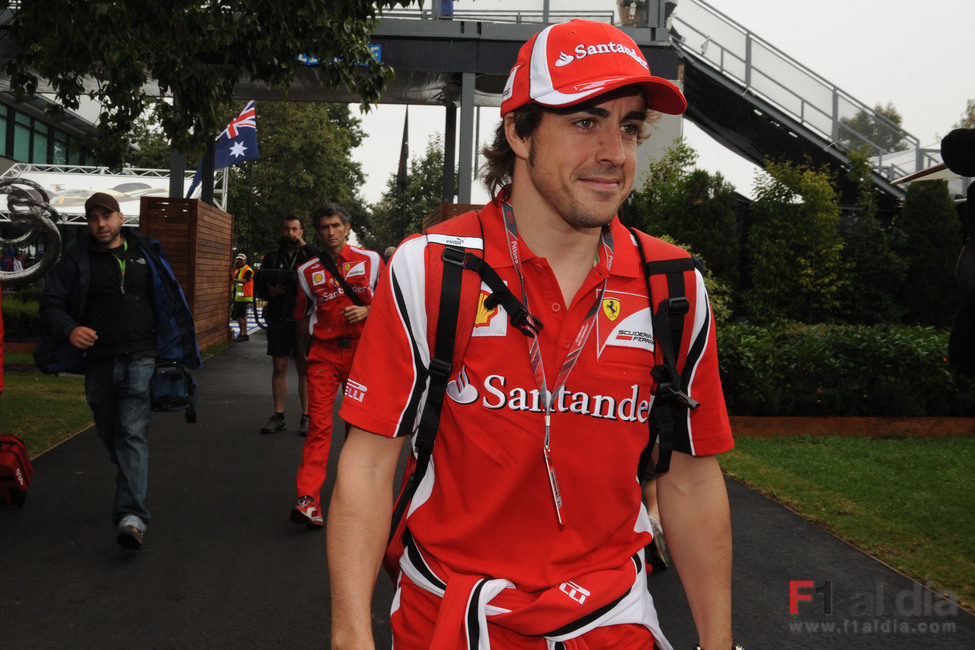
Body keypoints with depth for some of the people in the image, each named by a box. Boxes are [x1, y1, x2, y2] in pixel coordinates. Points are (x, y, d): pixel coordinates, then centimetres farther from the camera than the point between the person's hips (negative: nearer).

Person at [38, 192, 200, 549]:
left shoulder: (145, 253, 9)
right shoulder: (77, 259, 5)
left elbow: (169, 301, 18)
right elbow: (50, 304, 2)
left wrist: (175, 346, 15)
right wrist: (70, 330, -19)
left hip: (140, 361, -2)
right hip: (98, 363, 2)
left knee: (133, 434, -14)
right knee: (110, 435, 15)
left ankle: (131, 516, -22)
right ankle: (131, 479, 44)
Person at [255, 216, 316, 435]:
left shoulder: (309, 255, 6)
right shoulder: (271, 258, 14)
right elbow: (258, 284, 16)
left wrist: (304, 245, -14)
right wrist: (270, 293, -5)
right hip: (278, 321, 3)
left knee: (305, 370, 0)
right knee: (279, 368, 5)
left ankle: (306, 417, 6)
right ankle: (278, 416, 12)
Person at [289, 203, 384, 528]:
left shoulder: (370, 260, 2)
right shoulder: (308, 270, 6)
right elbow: (303, 316, 16)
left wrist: (366, 311, -10)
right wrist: (304, 352, 18)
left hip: (360, 349, 0)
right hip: (323, 352, 0)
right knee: (319, 424, -10)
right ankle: (308, 501, -15)